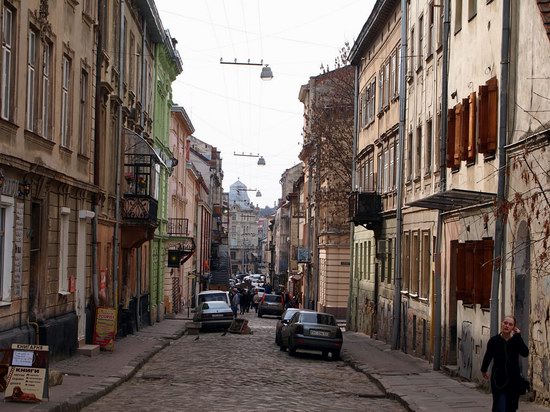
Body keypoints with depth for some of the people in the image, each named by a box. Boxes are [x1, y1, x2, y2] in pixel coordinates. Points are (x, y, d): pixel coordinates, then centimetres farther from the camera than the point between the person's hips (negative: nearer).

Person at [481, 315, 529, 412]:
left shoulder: (516, 341, 0)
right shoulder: (494, 341, -4)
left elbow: (525, 353, -18)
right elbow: (488, 356, 11)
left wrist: (518, 336, -17)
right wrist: (484, 370, 24)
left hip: (513, 380, 2)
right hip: (498, 380, -2)